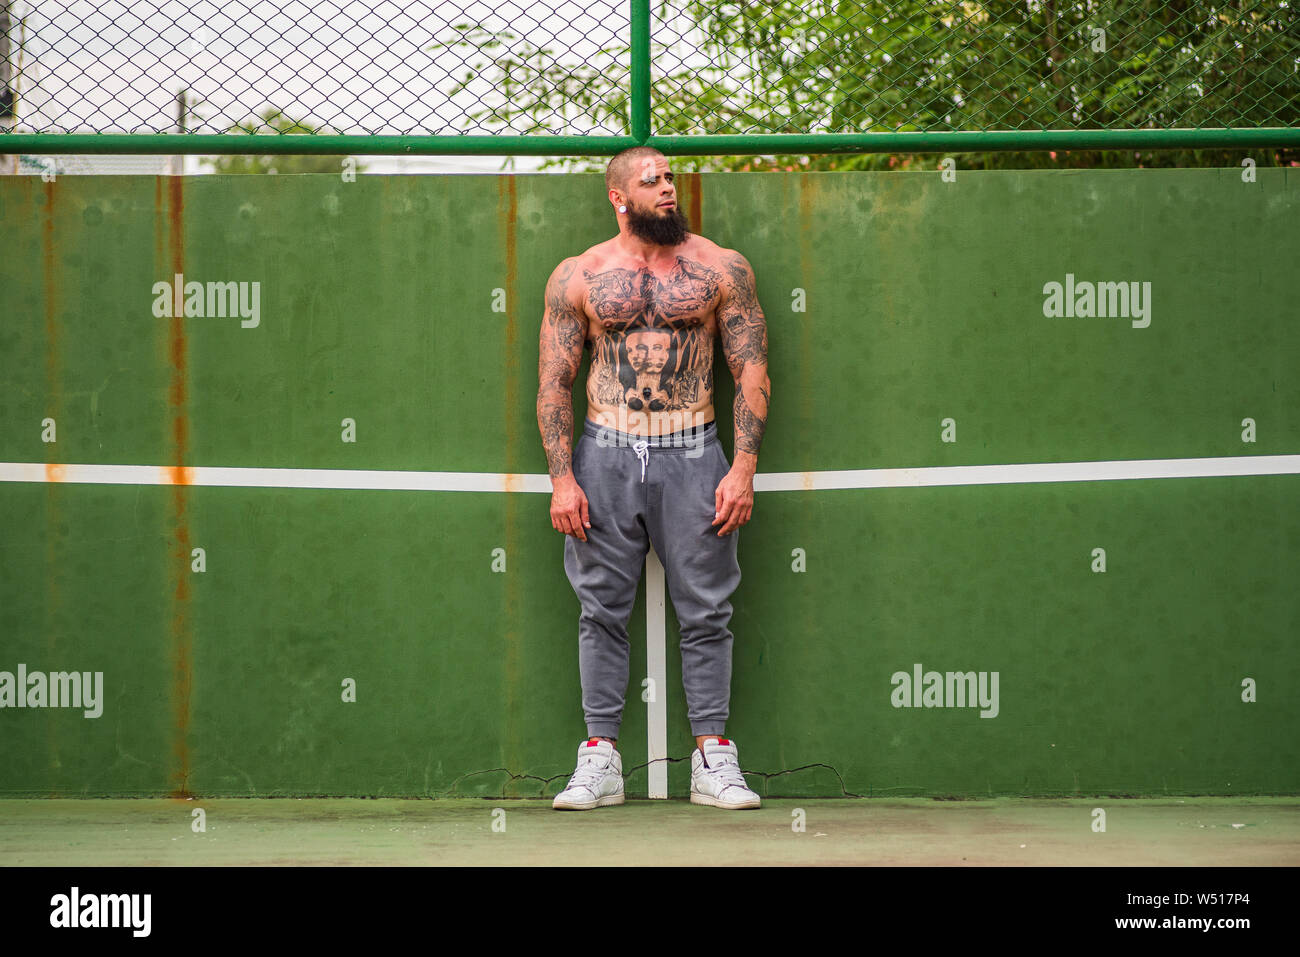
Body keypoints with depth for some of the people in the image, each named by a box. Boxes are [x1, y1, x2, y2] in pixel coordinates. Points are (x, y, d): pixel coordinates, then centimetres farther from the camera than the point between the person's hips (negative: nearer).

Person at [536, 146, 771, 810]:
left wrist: (743, 467, -5)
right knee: (603, 608, 3)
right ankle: (600, 760, 9)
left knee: (705, 610, 1)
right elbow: (554, 382, 6)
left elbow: (751, 369, 4)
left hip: (692, 456, 0)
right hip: (604, 455, 0)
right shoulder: (577, 277, 5)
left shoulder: (721, 268, 5)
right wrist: (561, 479, -3)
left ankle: (713, 761, 8)